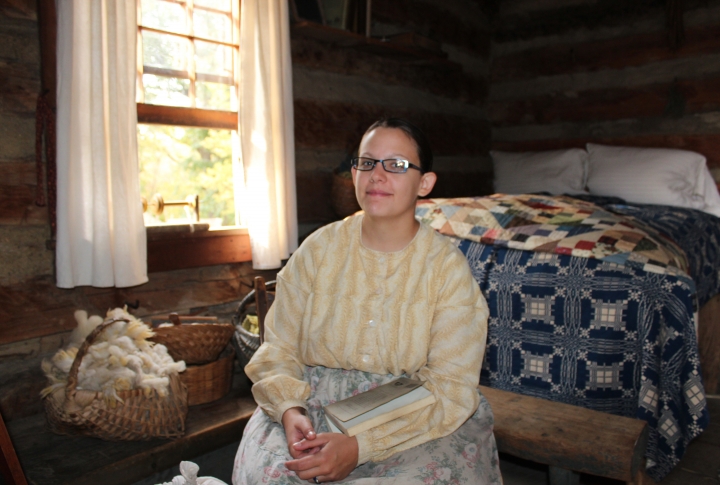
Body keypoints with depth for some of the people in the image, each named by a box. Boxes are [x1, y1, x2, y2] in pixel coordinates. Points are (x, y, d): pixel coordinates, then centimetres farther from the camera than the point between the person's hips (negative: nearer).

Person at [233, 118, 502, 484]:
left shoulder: (448, 267, -7)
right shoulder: (319, 249, 0)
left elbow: (452, 388, -12)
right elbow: (278, 350, 2)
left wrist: (362, 446, -24)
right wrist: (290, 409, -19)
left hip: (419, 417, -1)